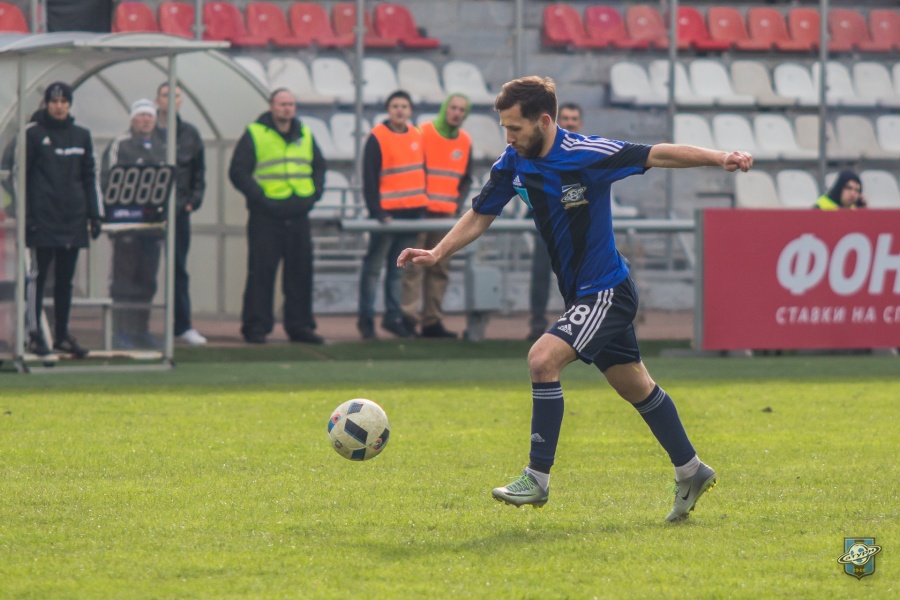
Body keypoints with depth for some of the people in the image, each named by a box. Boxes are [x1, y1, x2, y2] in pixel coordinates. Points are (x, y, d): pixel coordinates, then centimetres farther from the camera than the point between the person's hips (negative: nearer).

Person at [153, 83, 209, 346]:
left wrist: (193, 200, 2)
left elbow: (199, 171, 13)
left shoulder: (190, 134, 9)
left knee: (179, 269, 4)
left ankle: (182, 325, 5)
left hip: (179, 210, 2)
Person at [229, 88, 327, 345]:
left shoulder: (305, 135, 14)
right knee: (261, 272, -5)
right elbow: (238, 172, -5)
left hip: (298, 216, 5)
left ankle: (299, 326, 14)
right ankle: (255, 327, 0)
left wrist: (314, 194, 6)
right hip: (266, 216, -5)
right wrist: (259, 197, -13)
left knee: (300, 273, 6)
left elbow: (319, 167, 23)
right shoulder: (254, 135, -2)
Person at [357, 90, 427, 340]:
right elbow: (369, 179, -9)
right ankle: (366, 319, 4)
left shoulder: (417, 136, 11)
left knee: (399, 268, 9)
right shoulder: (377, 138, -7)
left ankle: (393, 316, 14)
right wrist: (377, 213, -16)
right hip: (387, 213, -5)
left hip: (412, 213, 6)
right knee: (374, 266, -1)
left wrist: (423, 204, 12)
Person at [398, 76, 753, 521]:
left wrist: (720, 159, -26)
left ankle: (537, 480, -15)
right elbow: (480, 215, 11)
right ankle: (690, 472, 29)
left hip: (606, 291, -8)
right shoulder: (512, 164, -1)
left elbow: (659, 155, -17)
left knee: (543, 359, -21)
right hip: (582, 295, 8)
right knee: (636, 387, 16)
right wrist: (436, 254, -1)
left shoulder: (587, 155, -21)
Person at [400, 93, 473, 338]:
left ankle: (432, 321, 8)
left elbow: (466, 179, 19)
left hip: (447, 216, 6)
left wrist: (457, 205, 5)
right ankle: (408, 316, -11)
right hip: (420, 214, -6)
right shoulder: (423, 134, -5)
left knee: (440, 268, 5)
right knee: (413, 265, -9)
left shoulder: (465, 142, 11)